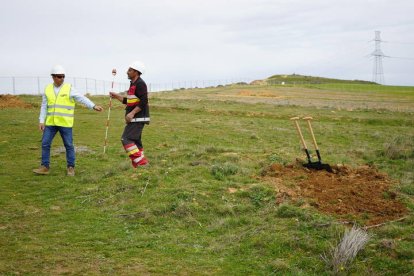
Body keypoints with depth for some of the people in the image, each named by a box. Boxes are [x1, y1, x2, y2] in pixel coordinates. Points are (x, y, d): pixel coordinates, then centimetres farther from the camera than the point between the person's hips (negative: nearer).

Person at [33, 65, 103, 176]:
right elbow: (44, 106, 9)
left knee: (68, 145, 2)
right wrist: (41, 121, 2)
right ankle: (45, 167, 14)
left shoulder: (69, 89, -4)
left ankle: (71, 167, 14)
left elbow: (82, 98, -12)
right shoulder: (47, 89, 7)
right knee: (45, 144, 4)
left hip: (65, 123, -3)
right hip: (50, 123, 4)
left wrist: (93, 106, -24)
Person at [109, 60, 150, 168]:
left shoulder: (140, 84, -13)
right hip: (135, 118, 10)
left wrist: (132, 113, -26)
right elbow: (129, 101, 27)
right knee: (135, 141, 12)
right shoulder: (133, 84, 18)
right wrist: (117, 96, 20)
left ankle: (140, 161, -16)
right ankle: (142, 163, 16)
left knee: (126, 139, -14)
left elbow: (143, 102, -23)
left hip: (138, 118, -10)